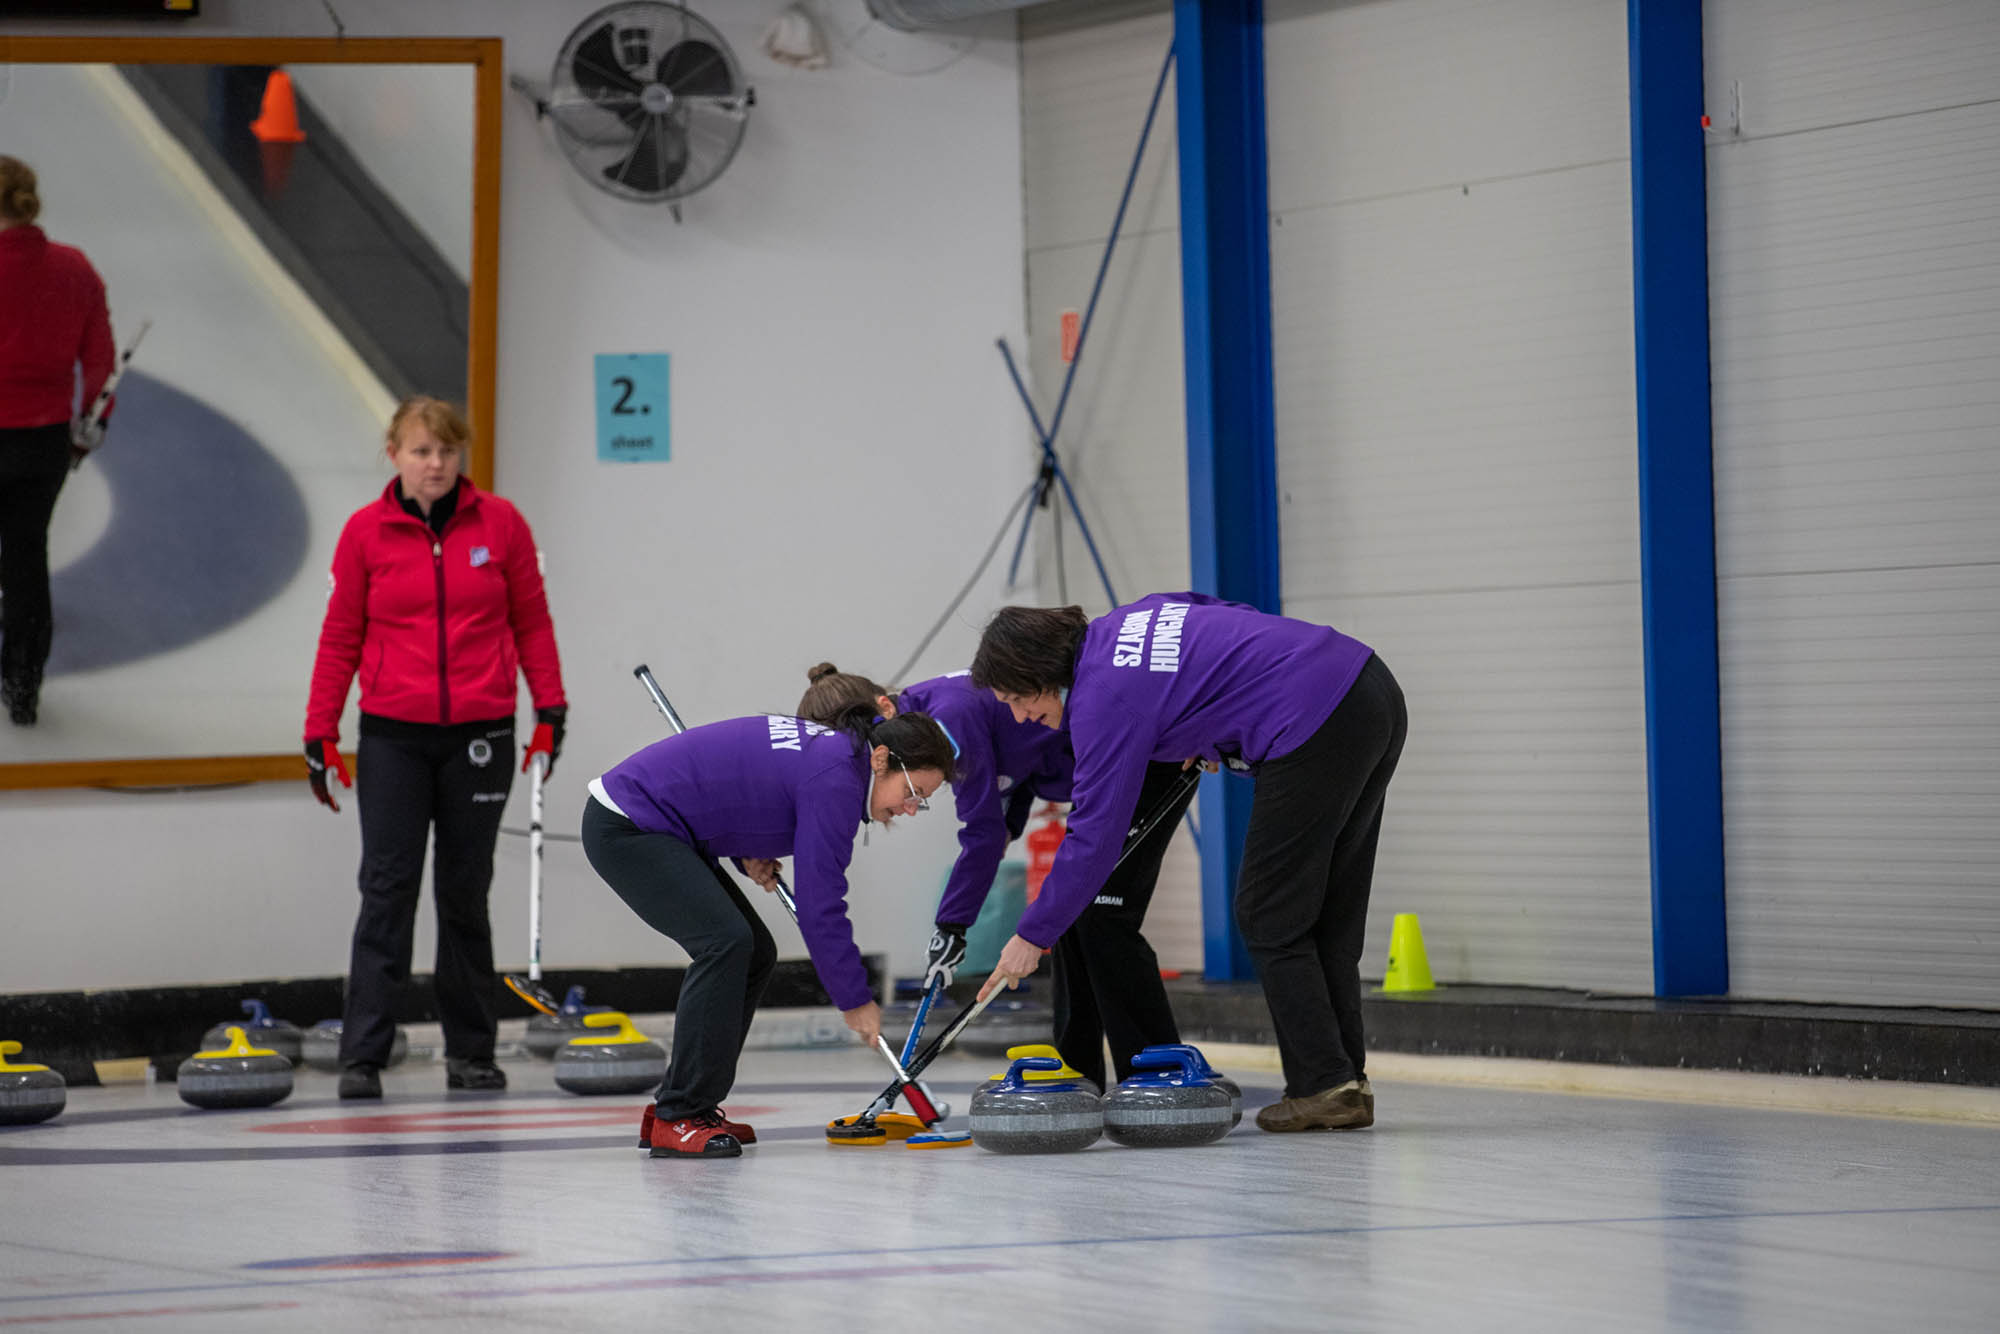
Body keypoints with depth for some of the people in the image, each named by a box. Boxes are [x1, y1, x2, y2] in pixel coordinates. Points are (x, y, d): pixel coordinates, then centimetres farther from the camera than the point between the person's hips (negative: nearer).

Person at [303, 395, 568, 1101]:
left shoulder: (500, 523, 0)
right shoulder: (365, 530, -1)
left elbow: (531, 620, 7)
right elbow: (341, 636, 4)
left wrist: (550, 709, 3)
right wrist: (321, 731, 2)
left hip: (479, 733, 1)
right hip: (393, 735, -1)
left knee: (466, 890, 8)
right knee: (388, 887, -6)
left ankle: (470, 1053, 16)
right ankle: (362, 1057, -5)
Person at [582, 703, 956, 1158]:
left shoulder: (827, 746, 9)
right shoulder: (834, 780, -21)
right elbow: (819, 905, -21)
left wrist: (745, 852, 5)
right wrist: (855, 1000, -13)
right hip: (625, 827, -11)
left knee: (753, 951, 8)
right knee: (725, 941, -22)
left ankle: (675, 1107, 12)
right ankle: (679, 1119, -18)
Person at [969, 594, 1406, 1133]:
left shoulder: (1103, 696, -10)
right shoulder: (1128, 620, 15)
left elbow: (1094, 834, -8)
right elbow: (1243, 620, 27)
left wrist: (1033, 935, 0)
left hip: (1315, 726, -9)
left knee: (1270, 917, 1)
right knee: (1327, 913, 13)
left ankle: (1324, 1087, 0)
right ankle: (1346, 1080, 14)